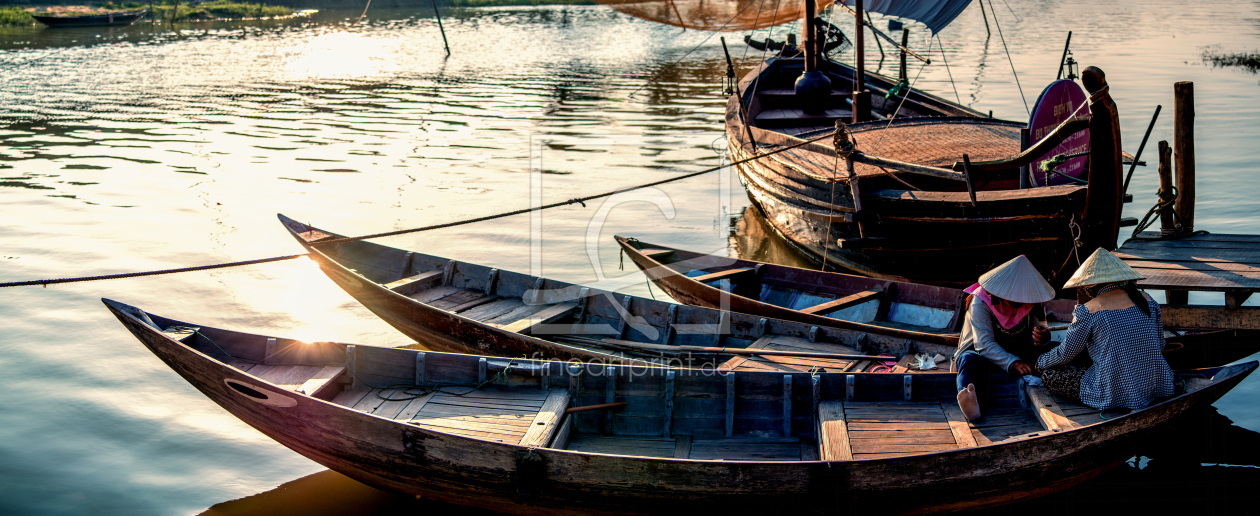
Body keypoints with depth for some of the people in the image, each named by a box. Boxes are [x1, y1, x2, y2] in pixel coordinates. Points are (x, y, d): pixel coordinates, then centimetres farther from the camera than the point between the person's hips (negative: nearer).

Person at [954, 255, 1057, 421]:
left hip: (1017, 355, 6)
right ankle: (970, 404, -69)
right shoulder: (980, 302, -19)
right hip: (982, 354, -6)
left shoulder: (1032, 301, -3)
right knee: (969, 362, -41)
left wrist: (1043, 336, -31)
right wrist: (1013, 363, -40)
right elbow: (984, 344, -26)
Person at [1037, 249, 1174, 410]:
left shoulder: (1088, 310, -9)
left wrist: (1041, 362, 23)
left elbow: (1065, 354, 1)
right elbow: (1160, 346, 15)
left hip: (1115, 394, -7)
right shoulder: (1145, 299, 5)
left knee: (1049, 374, 8)